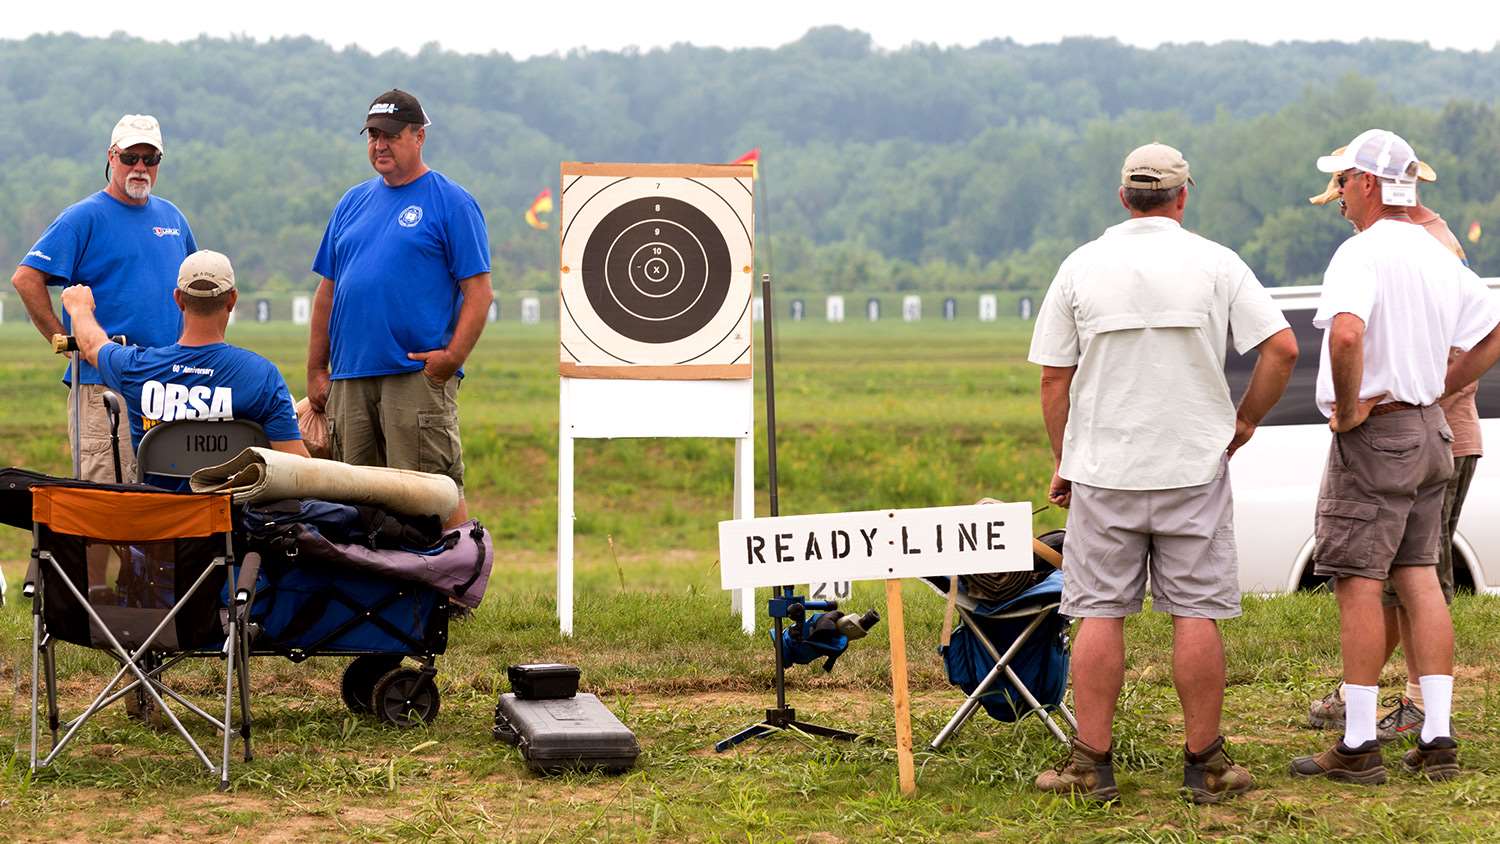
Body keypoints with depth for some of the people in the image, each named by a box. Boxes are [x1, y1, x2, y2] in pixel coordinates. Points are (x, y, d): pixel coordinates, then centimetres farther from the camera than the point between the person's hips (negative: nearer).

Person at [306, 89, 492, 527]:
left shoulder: (450, 202, 1)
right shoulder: (353, 202, 18)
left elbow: (478, 290, -6)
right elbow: (328, 290, 19)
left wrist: (452, 357, -17)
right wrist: (316, 369, 13)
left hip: (418, 373, -6)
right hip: (350, 376, 6)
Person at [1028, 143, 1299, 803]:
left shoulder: (1082, 266, 2)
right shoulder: (1216, 264, 0)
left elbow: (1054, 378, 3)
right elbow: (1282, 348, -7)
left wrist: (1063, 460, 13)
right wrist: (1244, 422, 6)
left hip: (1102, 470, 1)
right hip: (1196, 466, 0)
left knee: (1100, 614, 4)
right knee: (1196, 614, 3)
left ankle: (1092, 765, 5)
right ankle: (1204, 765, 7)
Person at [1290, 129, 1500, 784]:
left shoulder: (1361, 253, -16)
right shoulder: (1440, 257, 11)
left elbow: (1347, 333, -34)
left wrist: (1348, 405, -20)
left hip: (1373, 435, -8)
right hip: (1428, 434, 8)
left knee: (1359, 584, -4)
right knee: (1419, 580, 9)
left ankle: (1359, 746, -2)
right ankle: (1437, 740, 9)